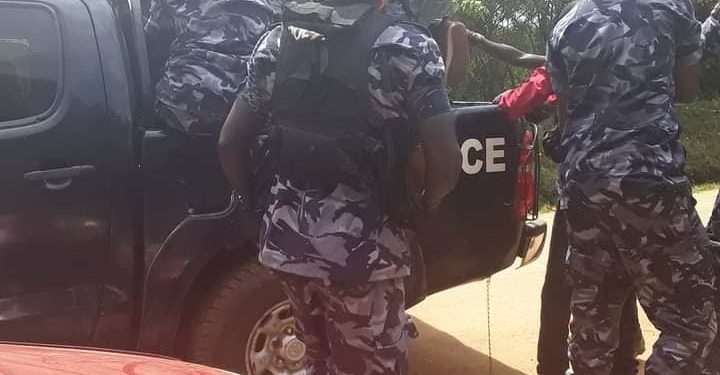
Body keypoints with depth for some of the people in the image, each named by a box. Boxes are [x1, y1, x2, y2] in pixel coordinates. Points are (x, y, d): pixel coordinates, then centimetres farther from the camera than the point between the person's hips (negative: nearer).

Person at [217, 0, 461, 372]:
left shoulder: (276, 42, 5)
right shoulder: (408, 47, -10)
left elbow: (229, 142, 6)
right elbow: (445, 163, -16)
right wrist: (420, 206, 3)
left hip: (286, 237, 5)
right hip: (361, 250, -5)